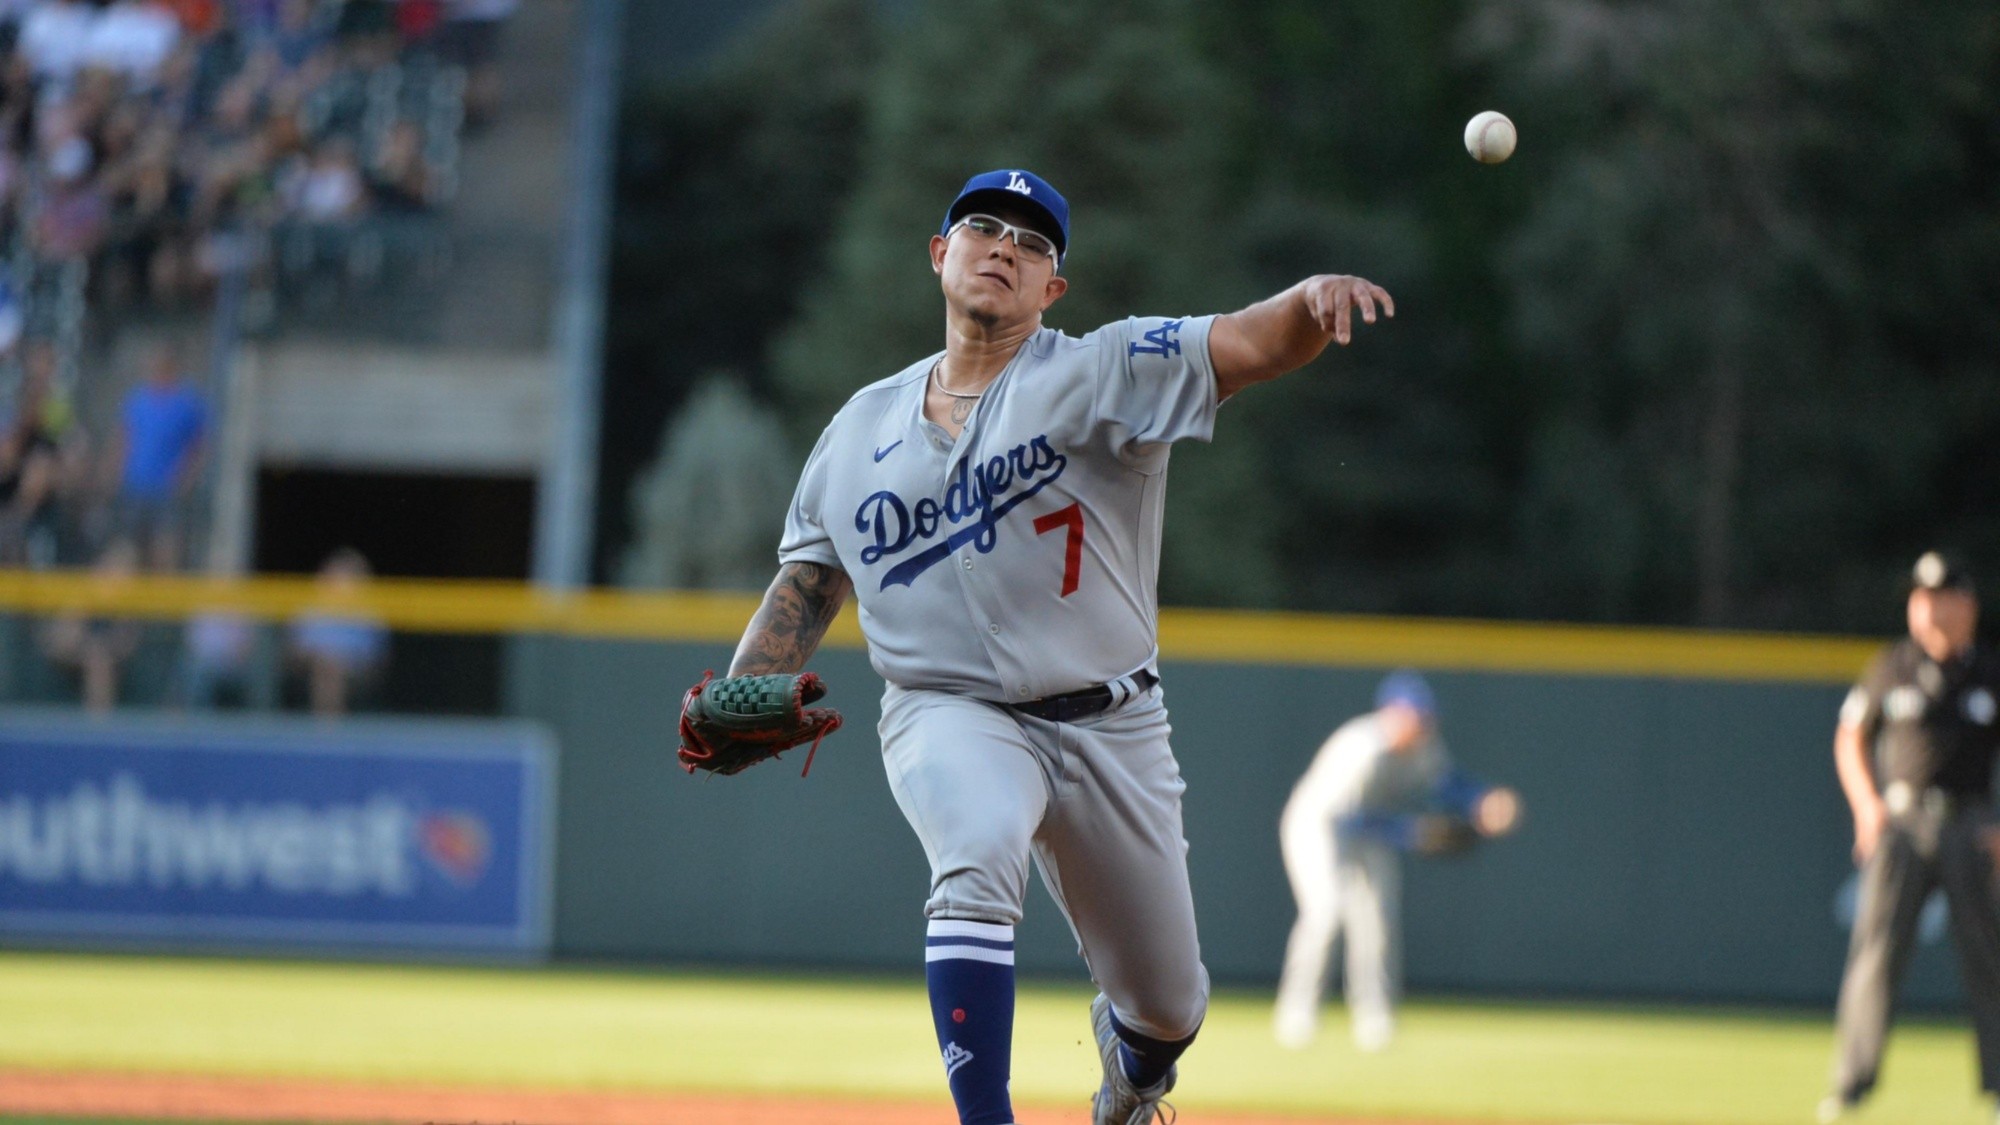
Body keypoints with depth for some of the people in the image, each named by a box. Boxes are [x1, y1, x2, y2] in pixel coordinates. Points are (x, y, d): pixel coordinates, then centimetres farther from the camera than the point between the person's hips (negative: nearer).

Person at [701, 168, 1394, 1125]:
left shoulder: (1104, 374, -6)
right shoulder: (861, 428, 6)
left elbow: (1249, 344, -22)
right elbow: (807, 582, 13)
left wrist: (1317, 298, -44)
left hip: (1108, 725, 0)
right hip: (949, 716, 0)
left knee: (1167, 1009, 10)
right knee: (979, 856, -36)